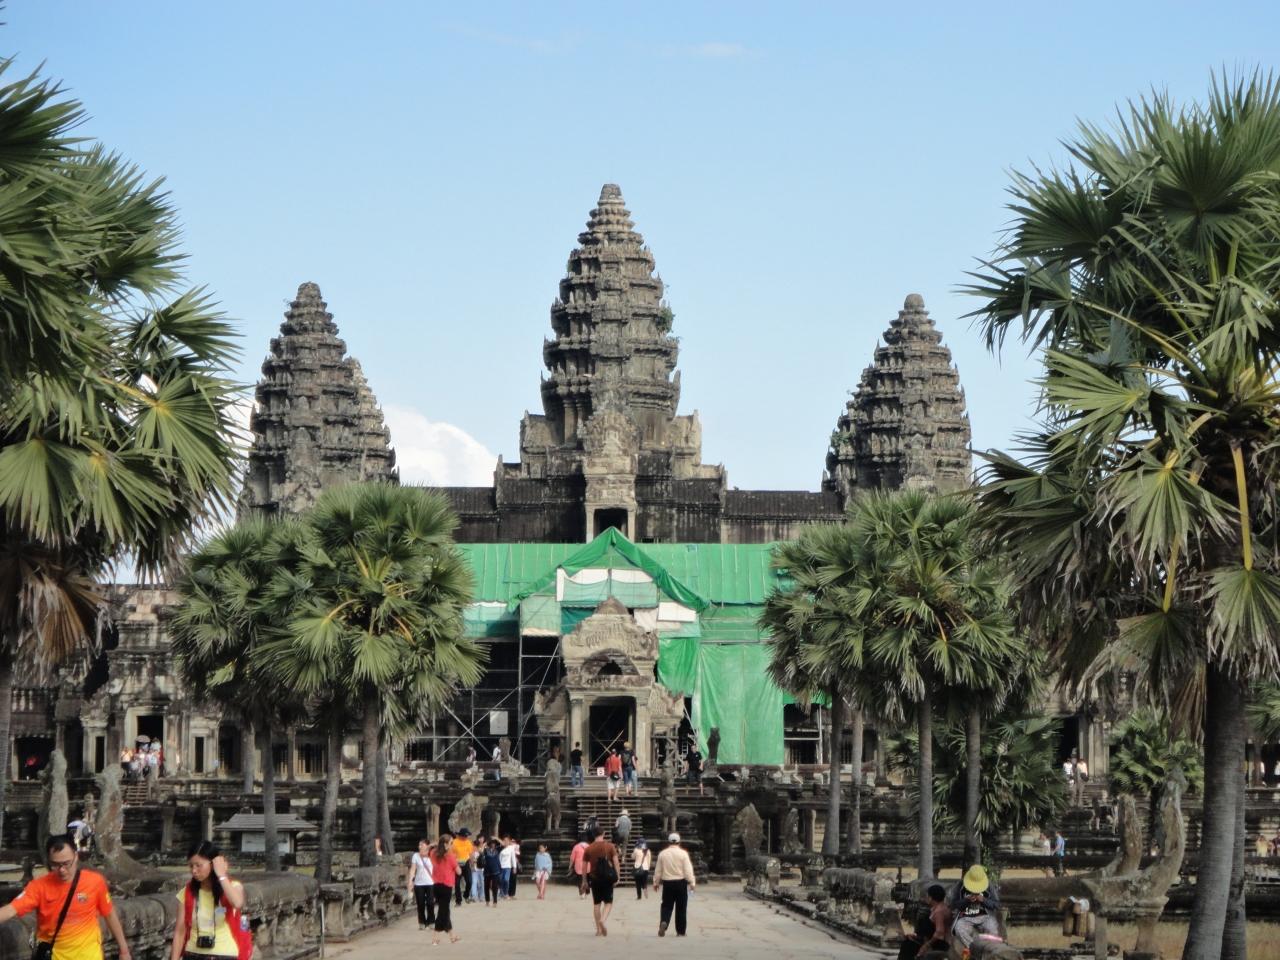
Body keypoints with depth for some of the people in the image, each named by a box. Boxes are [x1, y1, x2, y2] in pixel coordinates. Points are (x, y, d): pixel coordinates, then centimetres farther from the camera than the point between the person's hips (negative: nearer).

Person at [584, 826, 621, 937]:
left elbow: (585, 866, 4)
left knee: (596, 903, 10)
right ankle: (603, 920, -21)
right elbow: (616, 863, -7)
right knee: (608, 902, 6)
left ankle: (598, 929, 9)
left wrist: (584, 881, 12)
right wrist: (617, 876, -2)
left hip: (594, 878, 2)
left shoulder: (588, 849, 1)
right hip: (607, 878, -2)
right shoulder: (610, 846, -2)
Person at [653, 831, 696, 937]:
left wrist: (656, 882, 20)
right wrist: (692, 883, -4)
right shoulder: (683, 853, -5)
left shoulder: (662, 854, 2)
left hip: (667, 883, 2)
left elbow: (658, 871, 8)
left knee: (666, 906, 7)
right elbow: (688, 870, -9)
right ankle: (680, 931, 9)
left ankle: (663, 922, -21)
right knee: (681, 908, 6)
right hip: (680, 882, -1)